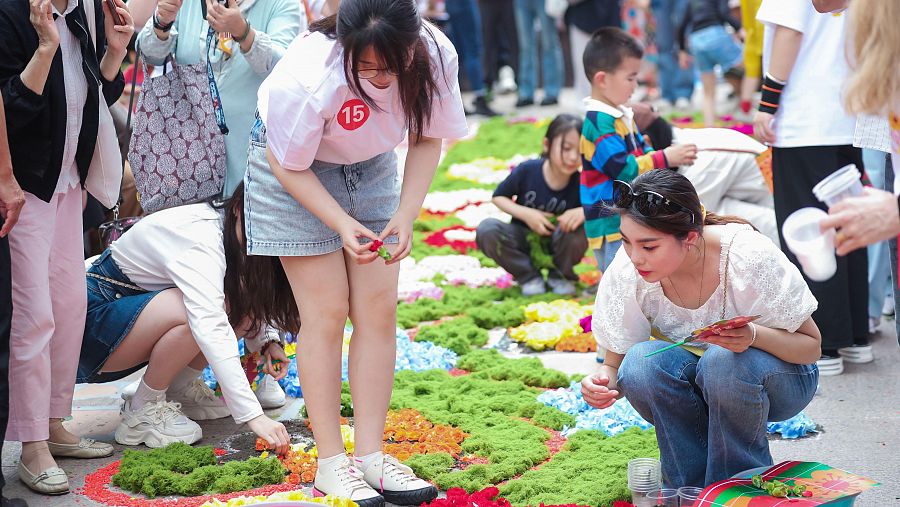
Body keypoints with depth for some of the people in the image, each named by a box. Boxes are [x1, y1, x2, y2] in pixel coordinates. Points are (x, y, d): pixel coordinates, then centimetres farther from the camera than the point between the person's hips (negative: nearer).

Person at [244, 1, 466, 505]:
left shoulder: (435, 56, -26)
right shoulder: (310, 77, -37)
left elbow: (429, 139, -8)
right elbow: (288, 167, -21)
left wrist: (406, 215, -19)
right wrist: (341, 224, -29)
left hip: (372, 168, 4)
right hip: (297, 171, -4)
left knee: (379, 310, -2)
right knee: (327, 312, -7)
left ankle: (371, 455, 5)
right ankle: (332, 463, 1)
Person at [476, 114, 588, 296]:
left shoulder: (580, 184, -20)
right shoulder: (527, 170, -18)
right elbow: (498, 197, -4)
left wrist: (584, 212, -40)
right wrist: (526, 214, -21)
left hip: (557, 244, -1)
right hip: (523, 240, 1)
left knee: (579, 229, -34)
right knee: (486, 230, -28)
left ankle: (559, 275, -1)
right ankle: (529, 277, -6)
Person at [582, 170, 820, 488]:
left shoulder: (749, 256, -28)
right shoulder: (626, 271, -20)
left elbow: (811, 347, -18)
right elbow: (615, 364, -7)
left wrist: (753, 336, -39)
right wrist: (603, 382, -32)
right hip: (692, 383, 3)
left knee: (722, 362, -35)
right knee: (642, 362, -29)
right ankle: (693, 488, -10)